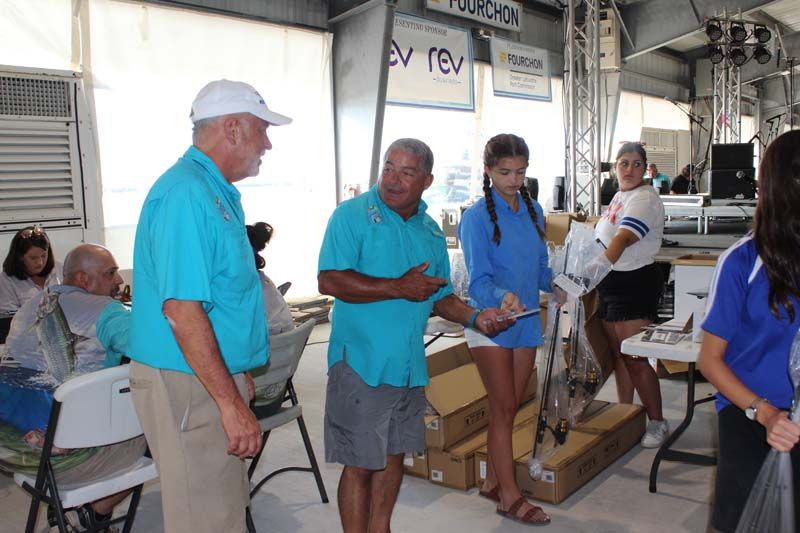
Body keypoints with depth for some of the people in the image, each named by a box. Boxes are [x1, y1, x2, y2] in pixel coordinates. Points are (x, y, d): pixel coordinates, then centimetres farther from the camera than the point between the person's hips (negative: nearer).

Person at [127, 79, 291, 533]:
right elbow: (181, 308, -26)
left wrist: (238, 378, 22)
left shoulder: (217, 192, 13)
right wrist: (231, 402, -24)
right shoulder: (186, 193, -20)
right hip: (188, 384, -10)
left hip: (214, 377, 10)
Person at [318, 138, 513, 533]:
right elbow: (330, 280, -21)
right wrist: (400, 288, -21)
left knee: (393, 455, 18)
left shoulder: (431, 231, 11)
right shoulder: (353, 215, -9)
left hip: (409, 365, 7)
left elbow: (440, 297, 17)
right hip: (361, 363, -6)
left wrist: (474, 317, -2)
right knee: (360, 464, 2)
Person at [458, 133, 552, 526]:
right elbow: (478, 279, -17)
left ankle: (493, 481, 28)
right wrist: (502, 297, -36)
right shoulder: (477, 217, -10)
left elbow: (540, 269, 13)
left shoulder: (533, 210, 9)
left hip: (526, 319, 6)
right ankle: (510, 496, 10)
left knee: (510, 407, 14)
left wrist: (558, 283, -7)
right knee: (503, 408, -1)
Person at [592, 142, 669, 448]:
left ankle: (657, 422, 8)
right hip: (611, 284, 9)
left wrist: (599, 265, -45)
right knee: (618, 355, 14)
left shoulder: (644, 199, -15)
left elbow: (623, 238, -32)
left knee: (635, 358, -6)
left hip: (636, 283, -9)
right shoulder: (619, 196, 14)